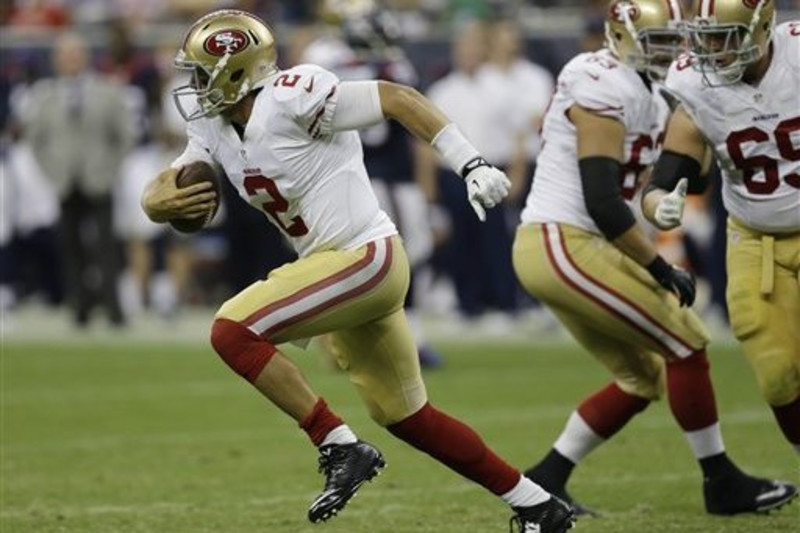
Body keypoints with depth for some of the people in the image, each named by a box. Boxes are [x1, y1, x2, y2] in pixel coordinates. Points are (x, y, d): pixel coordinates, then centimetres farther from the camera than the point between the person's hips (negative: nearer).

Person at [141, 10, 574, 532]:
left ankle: (342, 448, -14)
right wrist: (161, 202, -16)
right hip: (340, 270, 10)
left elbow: (397, 98, -16)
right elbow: (159, 192, 10)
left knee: (232, 333, -18)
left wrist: (472, 164, -22)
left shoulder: (291, 99, -17)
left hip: (365, 257, -10)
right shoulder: (214, 129, 8)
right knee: (406, 417, 16)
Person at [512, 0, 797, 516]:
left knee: (643, 377, 13)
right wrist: (662, 270, -17)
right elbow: (602, 202, -22)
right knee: (686, 343, -4)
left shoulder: (644, 93, 16)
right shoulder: (607, 91, -16)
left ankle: (545, 480, 14)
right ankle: (722, 482, 4)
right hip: (562, 245, -10)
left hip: (549, 248, 10)